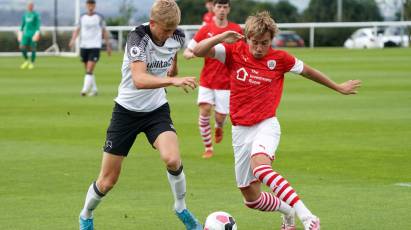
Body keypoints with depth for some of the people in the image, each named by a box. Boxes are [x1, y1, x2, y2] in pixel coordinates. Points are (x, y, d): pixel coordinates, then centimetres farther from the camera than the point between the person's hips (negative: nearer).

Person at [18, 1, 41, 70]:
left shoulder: (36, 15, -3)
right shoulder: (25, 15, 13)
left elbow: (38, 25, -8)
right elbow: (23, 24, 20)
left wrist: (37, 33, -18)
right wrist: (20, 33, 17)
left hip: (33, 34, -5)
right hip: (26, 33, 5)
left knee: (33, 48, -4)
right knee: (22, 48, -6)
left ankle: (32, 63, 7)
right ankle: (26, 61, 12)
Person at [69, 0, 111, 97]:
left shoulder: (99, 17, 2)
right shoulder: (82, 17, 9)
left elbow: (104, 31, 8)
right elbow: (77, 30, 9)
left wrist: (108, 45, 8)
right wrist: (73, 40, -9)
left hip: (95, 46, -4)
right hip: (83, 46, 4)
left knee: (89, 70, -15)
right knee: (87, 70, 10)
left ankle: (85, 89, -20)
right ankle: (94, 89, 23)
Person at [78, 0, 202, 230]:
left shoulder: (177, 37, -10)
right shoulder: (137, 38, -26)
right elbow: (139, 80, -42)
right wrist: (173, 80, -54)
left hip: (157, 109, 3)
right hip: (128, 110, -3)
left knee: (172, 159, -26)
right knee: (108, 181, 4)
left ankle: (181, 208, 0)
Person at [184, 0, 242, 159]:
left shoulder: (236, 30, -1)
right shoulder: (205, 30, 0)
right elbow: (186, 52, 2)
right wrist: (194, 54, -21)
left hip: (226, 82, 0)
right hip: (207, 80, 0)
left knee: (220, 117, -3)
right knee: (204, 111, -15)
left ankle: (218, 127, 35)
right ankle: (208, 147, -1)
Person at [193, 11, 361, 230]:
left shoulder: (279, 59, -3)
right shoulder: (235, 52, -2)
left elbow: (307, 71, 14)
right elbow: (198, 51, -10)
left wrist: (338, 87, 24)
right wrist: (222, 37, -26)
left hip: (266, 125, -3)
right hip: (241, 130, 3)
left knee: (259, 165, -37)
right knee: (252, 199, 6)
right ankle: (287, 211, 38)